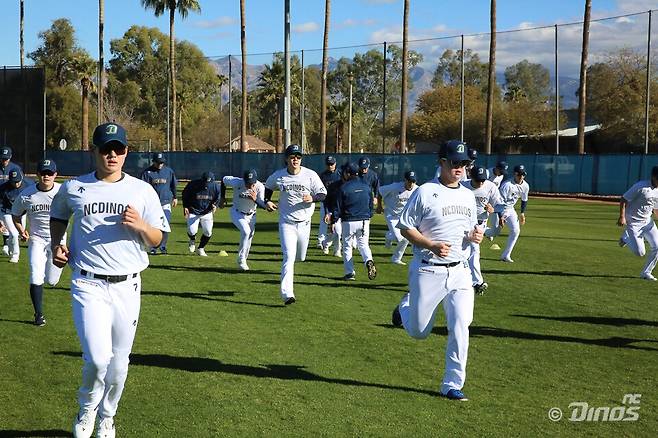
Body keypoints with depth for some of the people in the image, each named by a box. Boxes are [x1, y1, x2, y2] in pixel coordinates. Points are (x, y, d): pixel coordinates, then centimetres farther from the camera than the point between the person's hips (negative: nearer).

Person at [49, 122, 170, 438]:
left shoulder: (143, 190, 4)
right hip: (88, 284, -2)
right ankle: (86, 408, 15)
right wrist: (56, 244, 9)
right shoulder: (73, 188, 4)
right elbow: (58, 215, 26)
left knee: (119, 363, 9)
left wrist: (140, 225, -13)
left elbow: (158, 239, 7)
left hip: (127, 285, 2)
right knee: (98, 359, -15)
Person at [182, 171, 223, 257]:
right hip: (193, 211, -3)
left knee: (208, 232, -1)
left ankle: (200, 249, 24)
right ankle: (192, 241, 21)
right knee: (192, 231, -17)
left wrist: (215, 205, -14)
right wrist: (185, 207, -10)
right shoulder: (193, 184, -19)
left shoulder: (215, 187, -12)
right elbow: (185, 194, -2)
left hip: (207, 212, 3)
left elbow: (218, 198, 6)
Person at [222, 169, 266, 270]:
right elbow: (224, 179, -9)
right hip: (237, 213, -4)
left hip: (251, 215, 4)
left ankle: (243, 260, 32)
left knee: (249, 237, 11)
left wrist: (255, 199, -42)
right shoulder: (237, 182, -29)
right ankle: (241, 259, -12)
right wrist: (222, 197, -1)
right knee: (246, 231, -24)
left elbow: (263, 205, -21)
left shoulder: (260, 187, -23)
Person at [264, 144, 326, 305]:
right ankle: (287, 294, -19)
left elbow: (323, 194, -3)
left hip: (304, 223, 2)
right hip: (286, 223, -2)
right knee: (289, 257, -16)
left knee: (300, 257, 15)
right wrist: (267, 201, 0)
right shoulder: (278, 176, -3)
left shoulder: (310, 175, -6)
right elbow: (268, 187, 17)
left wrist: (312, 198, -24)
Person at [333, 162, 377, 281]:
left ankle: (350, 272, 6)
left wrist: (333, 221, 1)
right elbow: (371, 205, 12)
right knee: (363, 244, 14)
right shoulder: (366, 187, 4)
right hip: (364, 221, 3)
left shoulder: (343, 188, -9)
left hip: (348, 222, -3)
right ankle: (369, 261, -15)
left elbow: (338, 207, -7)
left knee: (347, 247, 9)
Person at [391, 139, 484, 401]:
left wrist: (475, 236, -1)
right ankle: (405, 307, 42)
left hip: (459, 272, 4)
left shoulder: (468, 196, 12)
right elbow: (405, 227, -6)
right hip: (428, 271, -4)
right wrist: (431, 245, -20)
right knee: (419, 332, 7)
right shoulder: (425, 192, -7)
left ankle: (452, 385, 7)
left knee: (460, 329, -5)